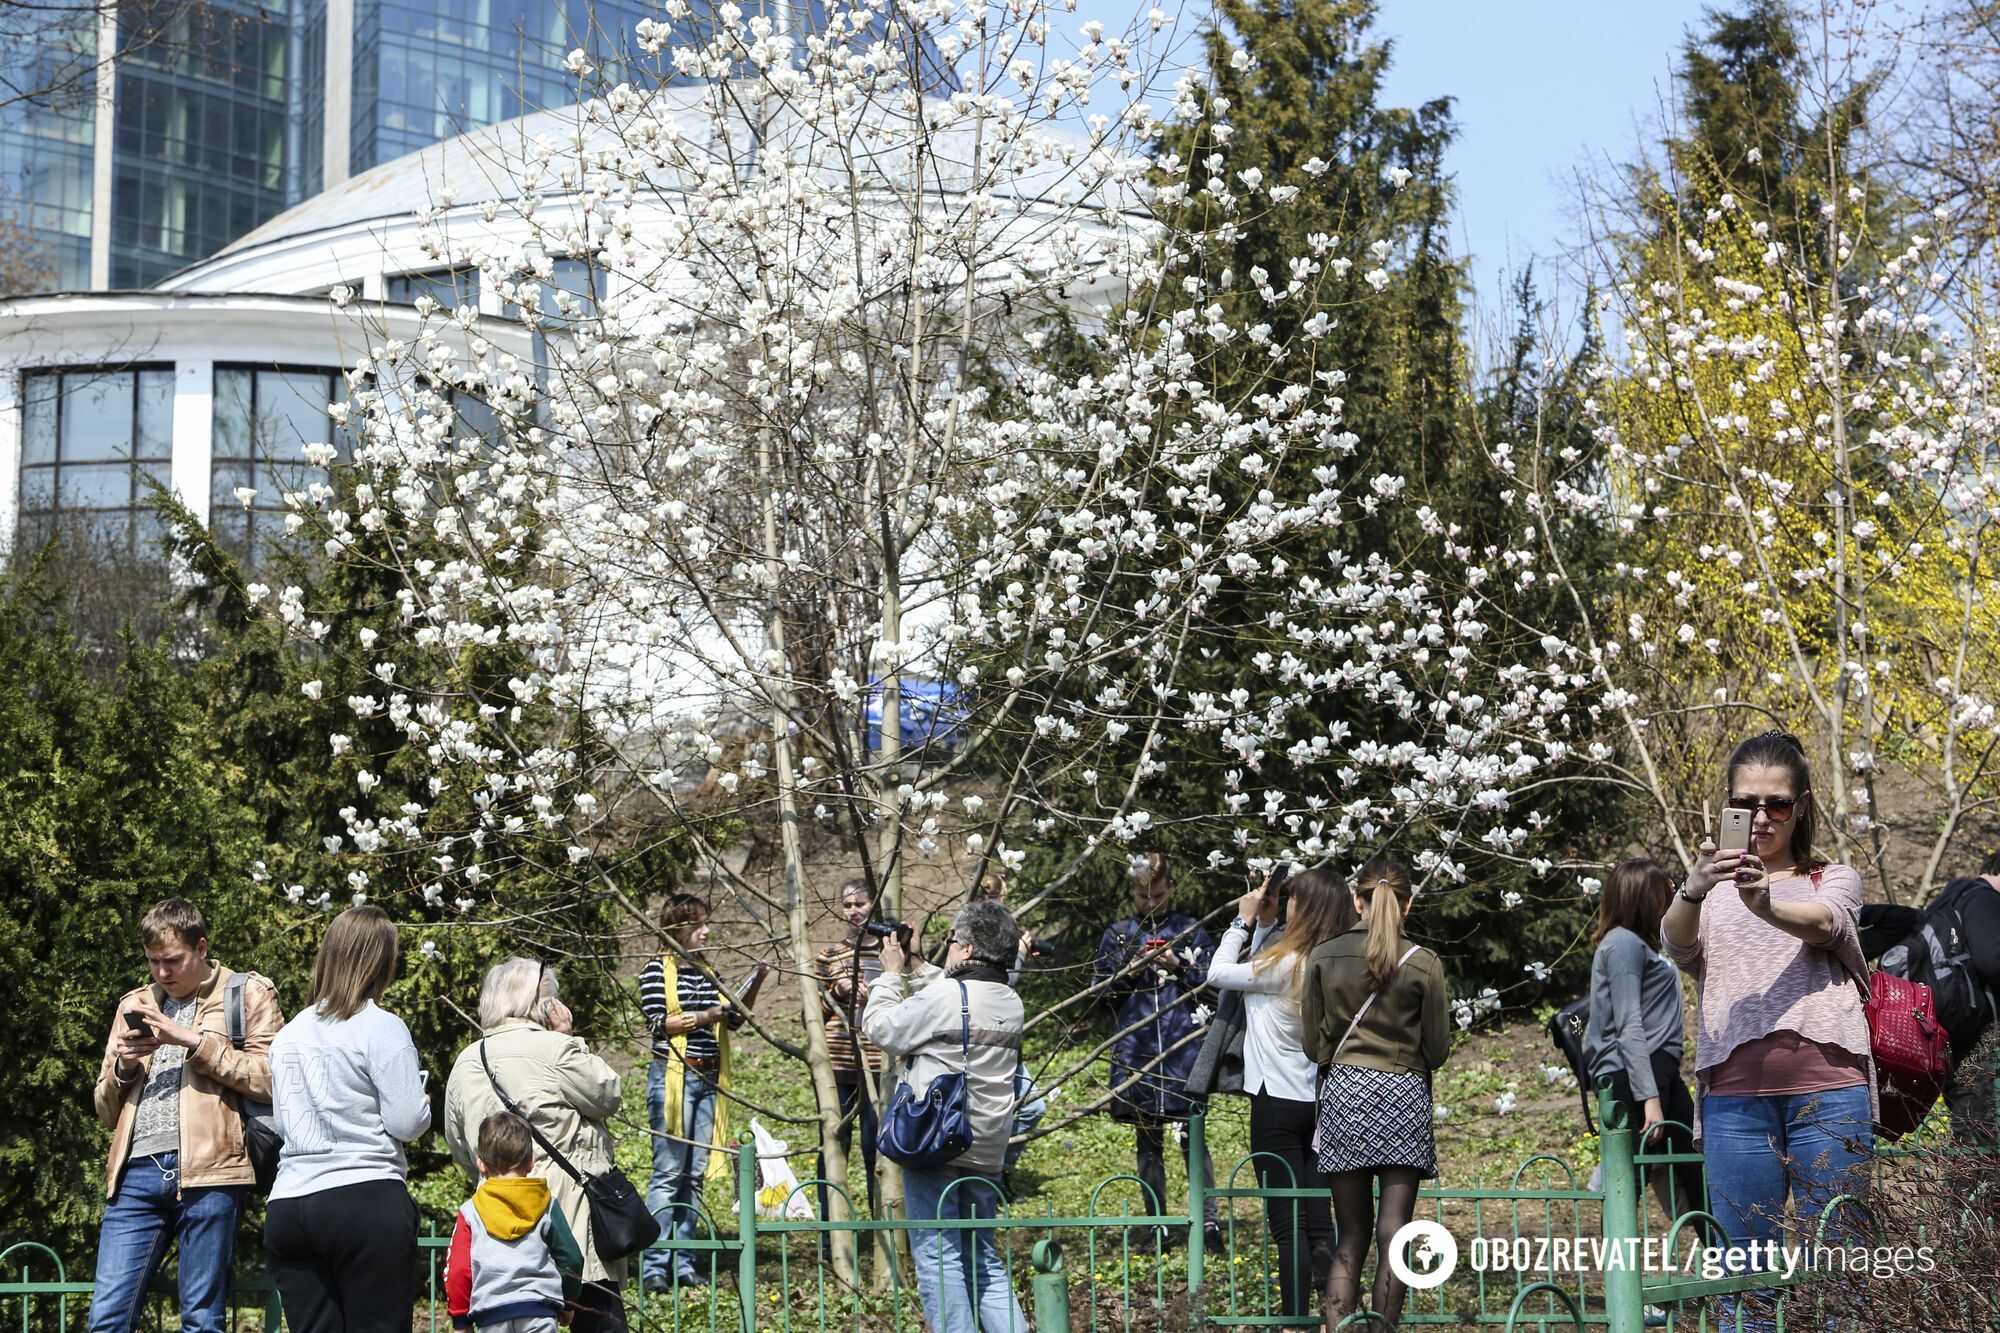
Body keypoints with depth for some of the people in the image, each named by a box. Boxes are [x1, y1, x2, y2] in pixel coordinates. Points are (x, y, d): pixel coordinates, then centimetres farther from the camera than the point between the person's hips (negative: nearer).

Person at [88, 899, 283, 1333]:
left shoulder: (248, 994, 9)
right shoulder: (134, 1007, 24)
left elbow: (270, 1079, -5)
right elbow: (106, 1110, 26)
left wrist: (194, 1041, -9)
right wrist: (124, 1065, 5)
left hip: (208, 1170, -4)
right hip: (138, 1171, 4)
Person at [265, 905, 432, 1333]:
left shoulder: (288, 1035, 14)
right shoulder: (382, 1028, -5)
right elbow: (407, 1122, -8)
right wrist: (423, 1100, 12)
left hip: (288, 1205, 5)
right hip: (369, 1201, -5)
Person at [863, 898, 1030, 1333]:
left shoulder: (942, 998, -15)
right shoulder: (1011, 1003, 9)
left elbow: (879, 1028, -3)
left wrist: (892, 973, 8)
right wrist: (915, 966, 26)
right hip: (986, 1151, 7)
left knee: (937, 1258, -3)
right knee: (983, 1259, 16)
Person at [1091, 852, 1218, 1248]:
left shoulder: (1190, 931, 10)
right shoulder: (1117, 935, 13)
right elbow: (1100, 988, 10)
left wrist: (1179, 966, -8)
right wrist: (1130, 969, -7)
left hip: (1184, 1046, -2)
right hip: (1136, 1048, 2)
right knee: (1148, 1139, 6)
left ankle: (1208, 1219, -7)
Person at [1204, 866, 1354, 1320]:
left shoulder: (1286, 966, -17)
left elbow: (1219, 974, -4)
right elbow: (1260, 974, 15)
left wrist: (1246, 920, 4)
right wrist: (1264, 924, 13)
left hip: (1278, 1100, -7)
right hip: (1319, 1100, 7)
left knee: (1287, 1223, -5)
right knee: (1318, 1221, 8)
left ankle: (1295, 1318, -5)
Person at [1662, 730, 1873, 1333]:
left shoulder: (1833, 880, 15)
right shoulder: (1711, 888, 18)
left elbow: (1822, 923, -11)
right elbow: (1676, 943, -5)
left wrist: (1767, 905, -34)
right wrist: (1693, 890, -28)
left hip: (1826, 1085, -1)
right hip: (1734, 1091, 1)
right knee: (1742, 1271, -1)